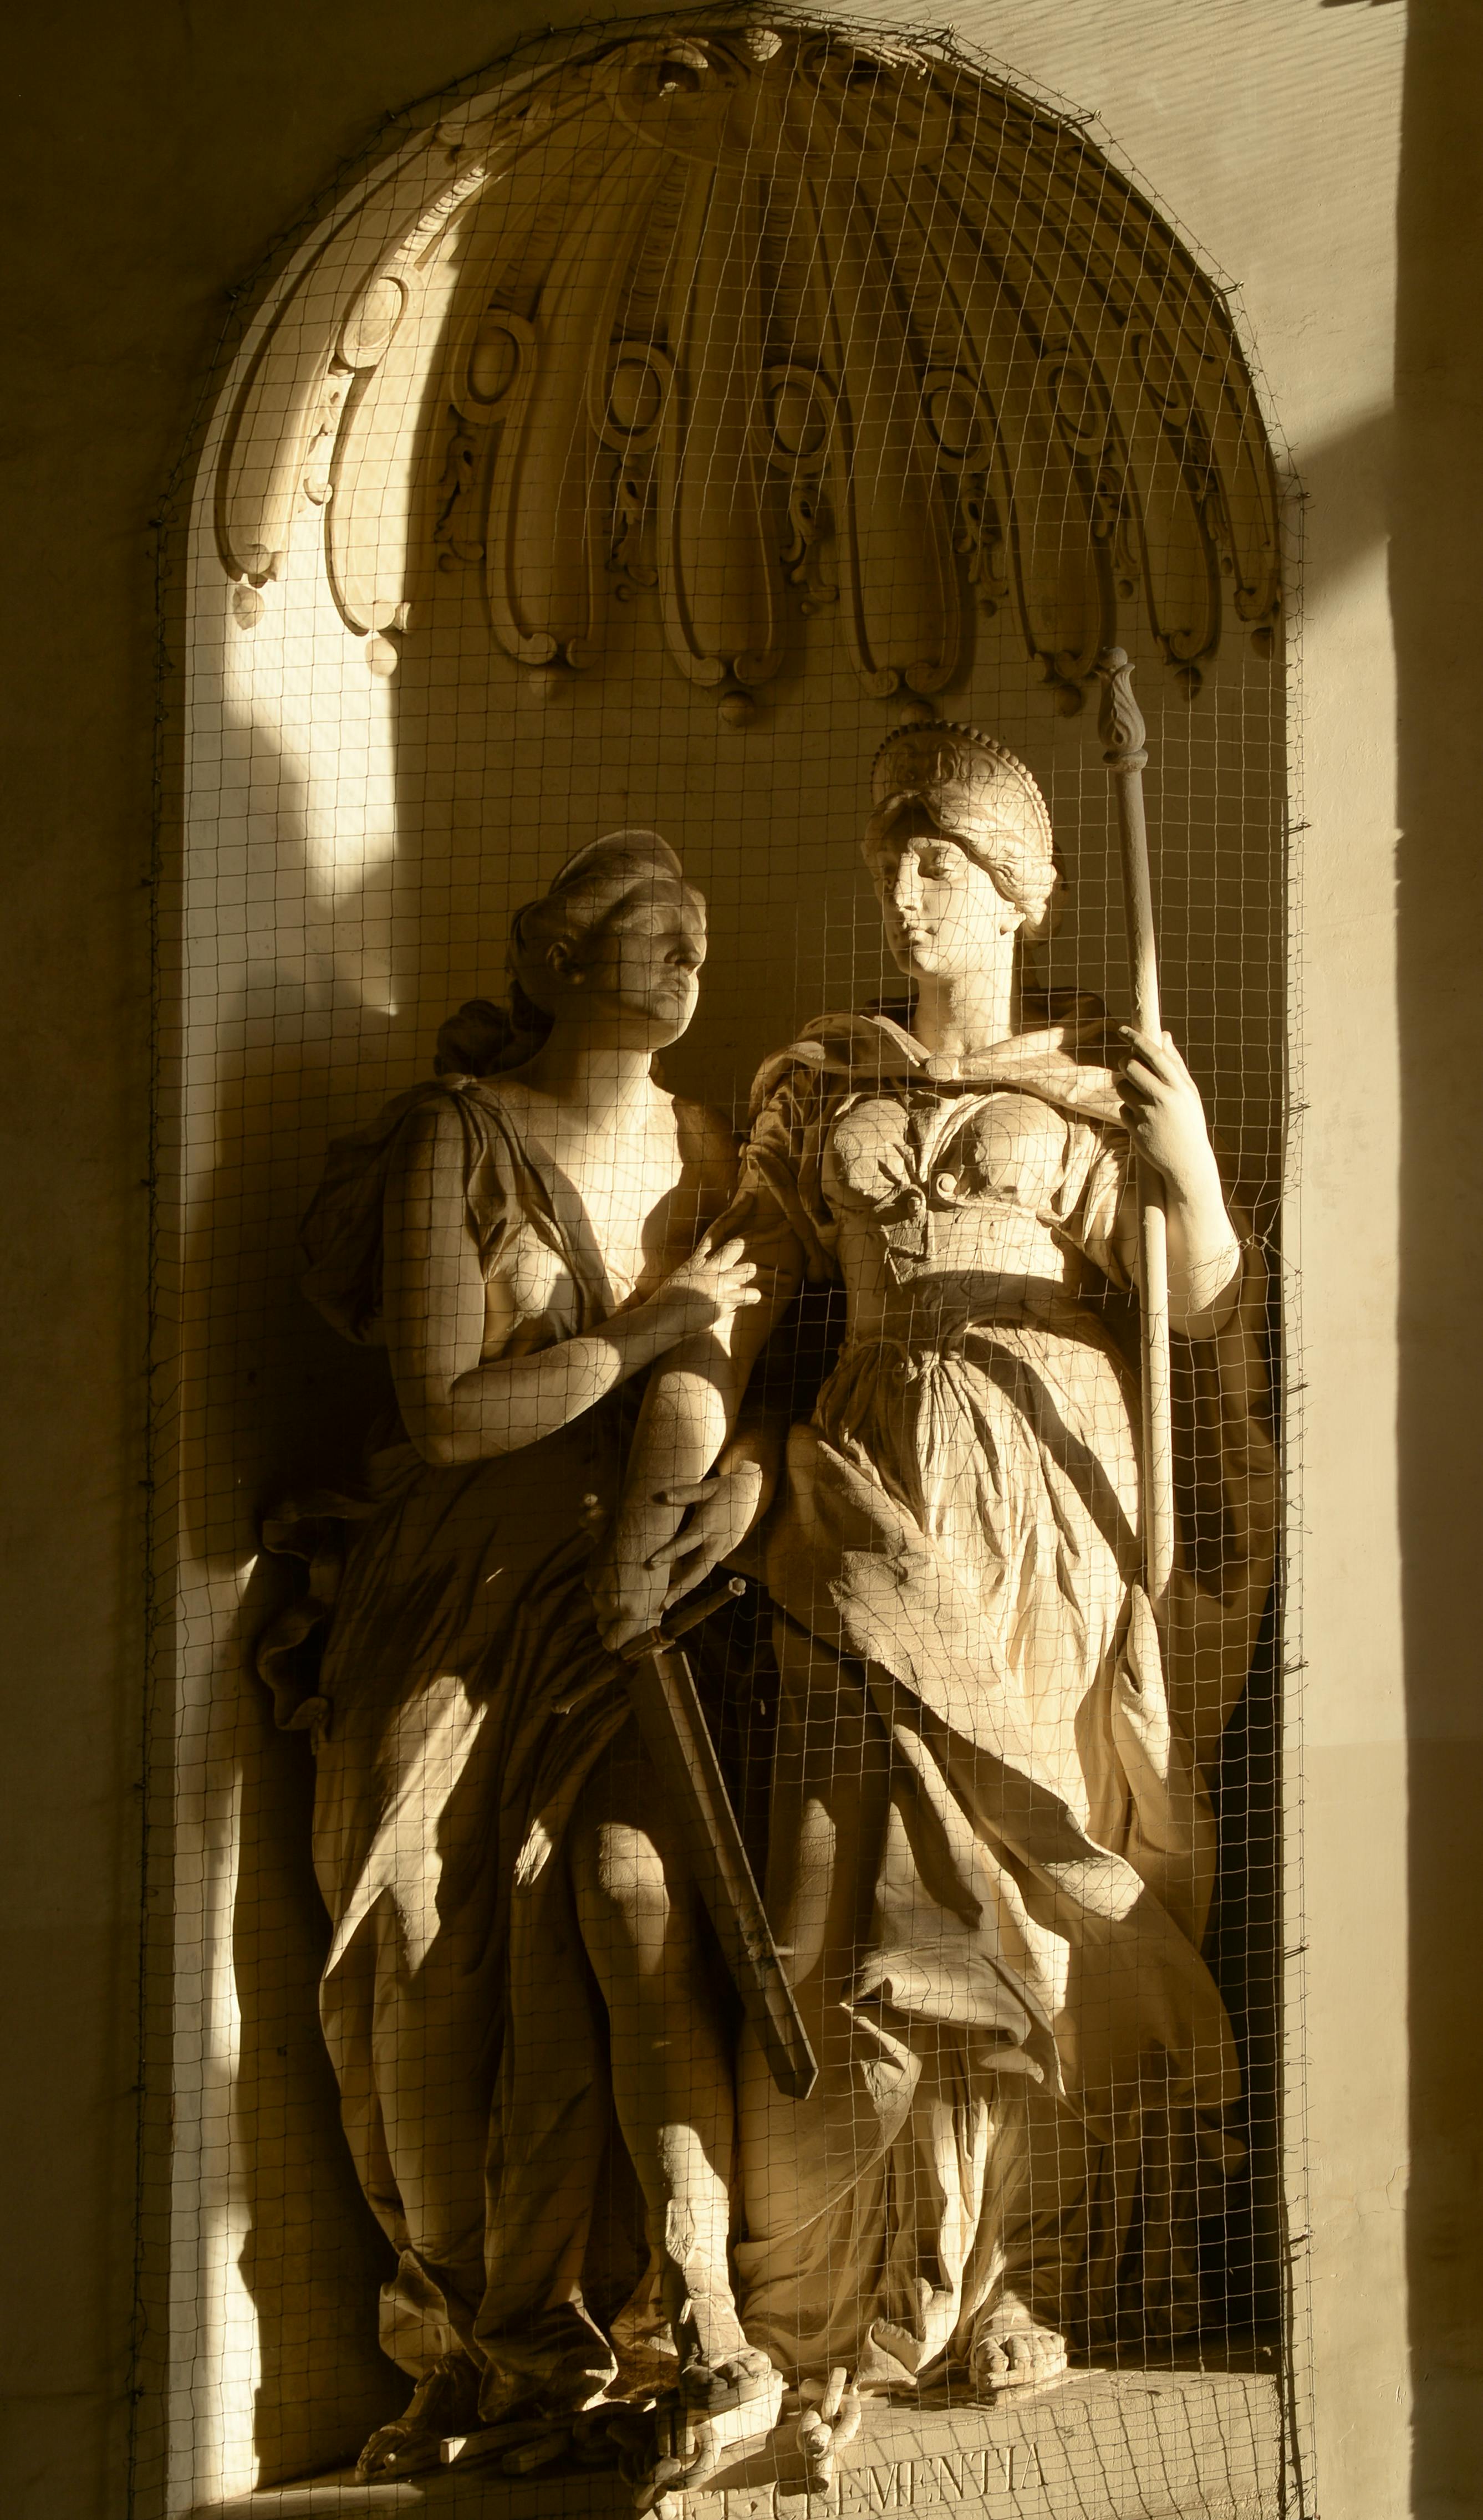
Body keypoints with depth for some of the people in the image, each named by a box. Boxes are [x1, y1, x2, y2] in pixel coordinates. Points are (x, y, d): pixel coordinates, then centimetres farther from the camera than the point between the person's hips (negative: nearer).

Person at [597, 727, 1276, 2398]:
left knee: (1030, 1887, 1)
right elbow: (738, 1294, 11)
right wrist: (691, 1476, -3)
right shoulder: (820, 1084, 13)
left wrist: (1189, 1167, -19)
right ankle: (839, 2292, 4)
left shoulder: (1097, 1078, 6)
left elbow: (1207, 1312, -1)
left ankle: (1001, 2285, 10)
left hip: (1052, 1493, -1)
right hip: (878, 1492, 1)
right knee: (864, 1877, -4)